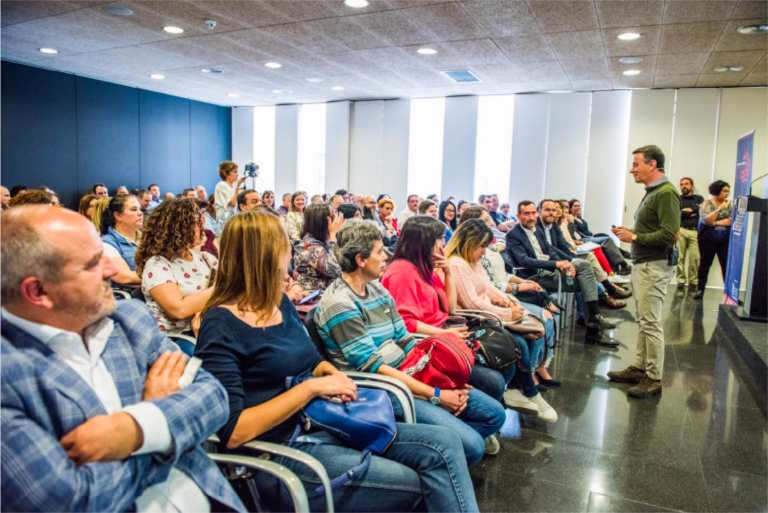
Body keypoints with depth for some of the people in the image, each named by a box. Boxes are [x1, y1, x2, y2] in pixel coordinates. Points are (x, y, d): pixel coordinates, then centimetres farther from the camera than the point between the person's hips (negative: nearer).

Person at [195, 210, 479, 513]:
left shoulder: (280, 303, 9)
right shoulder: (221, 326, -14)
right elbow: (232, 432, -19)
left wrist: (332, 373, -3)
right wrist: (311, 387, -19)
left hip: (325, 424, 7)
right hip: (281, 454, -7)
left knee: (443, 444, -7)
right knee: (417, 485, -16)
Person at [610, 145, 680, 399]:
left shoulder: (666, 193, -15)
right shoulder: (652, 192, 16)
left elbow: (669, 234, -22)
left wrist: (635, 237, -14)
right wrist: (630, 232, 6)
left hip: (654, 266, -10)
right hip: (642, 263, 10)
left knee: (651, 322, -5)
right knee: (643, 320, 15)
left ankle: (654, 378, 4)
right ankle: (639, 368, 24)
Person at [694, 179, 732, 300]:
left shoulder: (730, 204, 6)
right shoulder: (706, 204, 0)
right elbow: (706, 220, -14)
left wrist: (716, 223, -11)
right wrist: (719, 209, -19)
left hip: (726, 240, 1)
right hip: (708, 239, -1)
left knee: (727, 265, -4)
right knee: (705, 264, 6)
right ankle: (700, 289, 14)